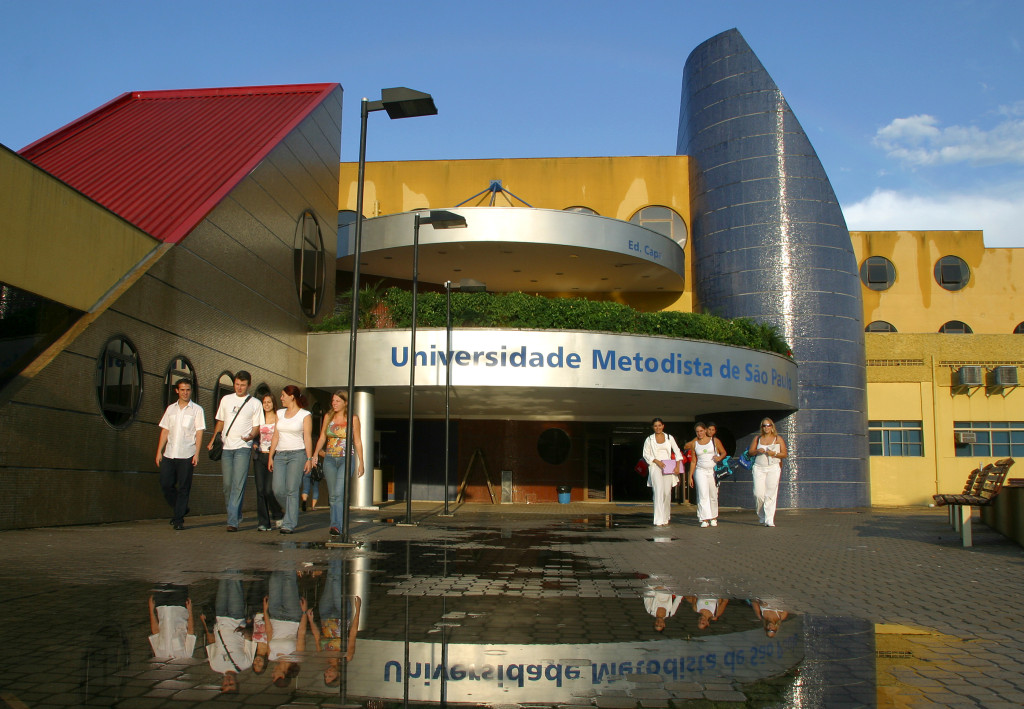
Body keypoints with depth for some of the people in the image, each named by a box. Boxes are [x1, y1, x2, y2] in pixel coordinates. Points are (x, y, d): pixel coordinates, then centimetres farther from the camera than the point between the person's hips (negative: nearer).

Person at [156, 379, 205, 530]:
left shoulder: (197, 410, 3)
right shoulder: (171, 409, 14)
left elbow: (199, 433, -1)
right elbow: (165, 431, 14)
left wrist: (197, 454, -10)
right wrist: (159, 451, 7)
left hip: (186, 455, -4)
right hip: (169, 454, 4)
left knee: (183, 488, -2)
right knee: (166, 485, 2)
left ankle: (179, 519, 5)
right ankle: (179, 509, 24)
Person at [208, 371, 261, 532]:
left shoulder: (255, 404, 6)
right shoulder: (226, 399, 15)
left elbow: (256, 426, 5)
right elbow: (220, 422, 21)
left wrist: (250, 436, -16)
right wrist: (213, 440, 11)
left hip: (243, 448, -4)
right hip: (226, 447, 4)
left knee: (238, 484, -12)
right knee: (227, 484, 5)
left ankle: (233, 521, -14)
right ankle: (236, 515, 22)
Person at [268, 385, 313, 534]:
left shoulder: (305, 415, 0)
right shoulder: (280, 413, 15)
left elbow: (308, 438, -3)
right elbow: (275, 436, 14)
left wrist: (309, 459, -9)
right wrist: (270, 456, 9)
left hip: (297, 454, -5)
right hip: (280, 455, 5)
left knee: (291, 490, -9)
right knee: (278, 490, -4)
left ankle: (289, 524, -3)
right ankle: (292, 514, 21)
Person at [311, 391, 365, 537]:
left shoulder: (353, 418, 1)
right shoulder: (328, 417, 9)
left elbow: (357, 442, 3)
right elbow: (322, 437, 10)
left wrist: (361, 463, 1)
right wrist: (316, 453, -7)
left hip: (346, 459, -4)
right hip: (329, 459, 4)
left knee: (338, 493, -18)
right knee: (333, 495, 6)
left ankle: (336, 525, -22)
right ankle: (341, 524, 17)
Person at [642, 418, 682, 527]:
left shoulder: (669, 437, 10)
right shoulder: (649, 439, 5)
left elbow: (677, 452, 10)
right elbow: (646, 454, 4)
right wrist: (657, 461, -10)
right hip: (655, 467, -3)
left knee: (667, 493, 1)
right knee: (659, 491, -15)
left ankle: (666, 517, 17)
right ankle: (659, 520, -18)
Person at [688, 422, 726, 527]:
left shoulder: (714, 441, 3)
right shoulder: (694, 443, 7)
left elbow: (724, 452, 12)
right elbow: (693, 461, 11)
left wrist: (719, 457, -11)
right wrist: (690, 476, 7)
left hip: (714, 471, 0)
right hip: (700, 471, 0)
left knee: (713, 496, 4)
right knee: (703, 495, -12)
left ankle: (713, 518, 19)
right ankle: (705, 520, -14)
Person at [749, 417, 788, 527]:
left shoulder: (778, 439, 7)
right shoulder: (757, 438, 13)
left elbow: (784, 454, 5)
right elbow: (750, 452, 12)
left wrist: (774, 453, -12)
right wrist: (757, 451, -8)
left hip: (773, 468, -2)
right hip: (759, 468, 2)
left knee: (771, 494, -9)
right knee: (758, 494, -6)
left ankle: (769, 520, -7)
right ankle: (761, 515, 18)